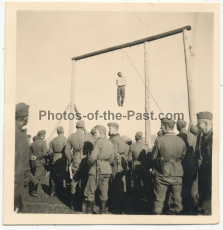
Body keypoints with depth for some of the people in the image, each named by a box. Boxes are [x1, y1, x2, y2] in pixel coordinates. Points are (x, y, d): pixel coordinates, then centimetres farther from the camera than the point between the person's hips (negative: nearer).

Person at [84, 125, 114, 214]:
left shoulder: (99, 142, -12)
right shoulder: (110, 144, 11)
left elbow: (92, 157, -19)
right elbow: (111, 159, 16)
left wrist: (89, 163, -2)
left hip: (97, 169, -7)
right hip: (107, 169, 7)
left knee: (90, 191, 3)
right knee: (104, 192, 11)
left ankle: (89, 212, 7)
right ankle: (102, 212, 16)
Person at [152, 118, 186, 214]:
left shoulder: (159, 141, -16)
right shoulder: (181, 141, -5)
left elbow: (154, 157, -7)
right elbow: (183, 157, 7)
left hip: (162, 174, -3)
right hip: (177, 173, 3)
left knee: (159, 199, 9)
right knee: (178, 198, 18)